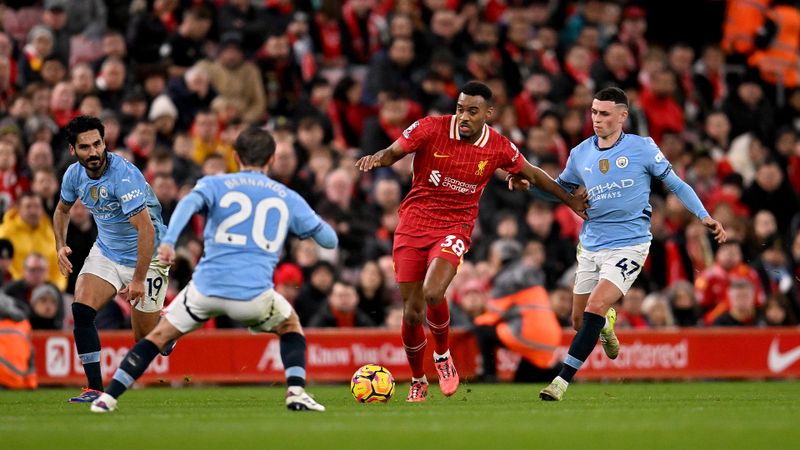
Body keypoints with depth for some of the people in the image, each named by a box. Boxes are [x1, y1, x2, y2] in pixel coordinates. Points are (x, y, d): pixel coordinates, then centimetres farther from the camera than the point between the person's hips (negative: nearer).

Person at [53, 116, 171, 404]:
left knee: (146, 340, -1)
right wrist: (60, 245, 0)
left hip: (144, 257, -6)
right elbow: (63, 209, 17)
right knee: (81, 309, -17)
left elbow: (146, 230, -32)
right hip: (106, 250, 6)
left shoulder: (124, 175, -30)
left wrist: (139, 279, -33)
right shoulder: (75, 174, -6)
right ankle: (94, 389, -12)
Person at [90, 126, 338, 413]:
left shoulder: (215, 184, 11)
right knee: (291, 326, 29)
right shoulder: (288, 198, 15)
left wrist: (168, 240, -27)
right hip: (254, 293, 0)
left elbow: (189, 203, -12)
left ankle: (108, 397, 9)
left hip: (207, 287, 0)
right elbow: (330, 240, 22)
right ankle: (296, 392, 9)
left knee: (159, 335, 17)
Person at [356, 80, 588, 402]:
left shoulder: (498, 148, -3)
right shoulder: (431, 128, -9)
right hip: (413, 224, 1)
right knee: (411, 312, 0)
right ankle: (417, 381, 24)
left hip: (454, 228, -1)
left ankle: (443, 357, 4)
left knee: (433, 295, -26)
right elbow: (393, 153, -2)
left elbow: (532, 174, 14)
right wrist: (377, 158, -26)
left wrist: (570, 200, 22)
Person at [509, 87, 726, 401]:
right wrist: (528, 184, 2)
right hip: (591, 246, 5)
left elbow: (675, 184, 4)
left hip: (629, 245, -5)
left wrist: (704, 216, -6)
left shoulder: (643, 148, -5)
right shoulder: (581, 154, 5)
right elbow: (560, 189, 20)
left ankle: (562, 381, -18)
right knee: (579, 321, 8)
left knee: (595, 308, -22)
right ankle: (607, 323, 47)